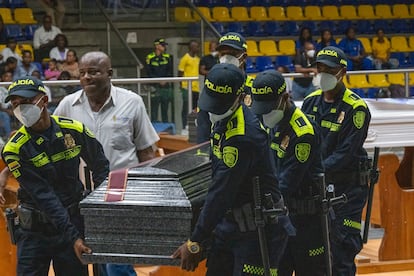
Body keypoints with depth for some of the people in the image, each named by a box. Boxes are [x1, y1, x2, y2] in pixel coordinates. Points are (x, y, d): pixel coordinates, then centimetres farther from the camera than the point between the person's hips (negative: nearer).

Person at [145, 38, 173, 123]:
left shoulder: (167, 57, 11)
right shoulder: (150, 57, -2)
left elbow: (170, 72, 9)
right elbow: (149, 73, -5)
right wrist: (159, 81, -12)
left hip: (166, 86, 4)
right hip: (155, 86, -4)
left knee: (165, 109, 8)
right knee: (154, 108, -5)